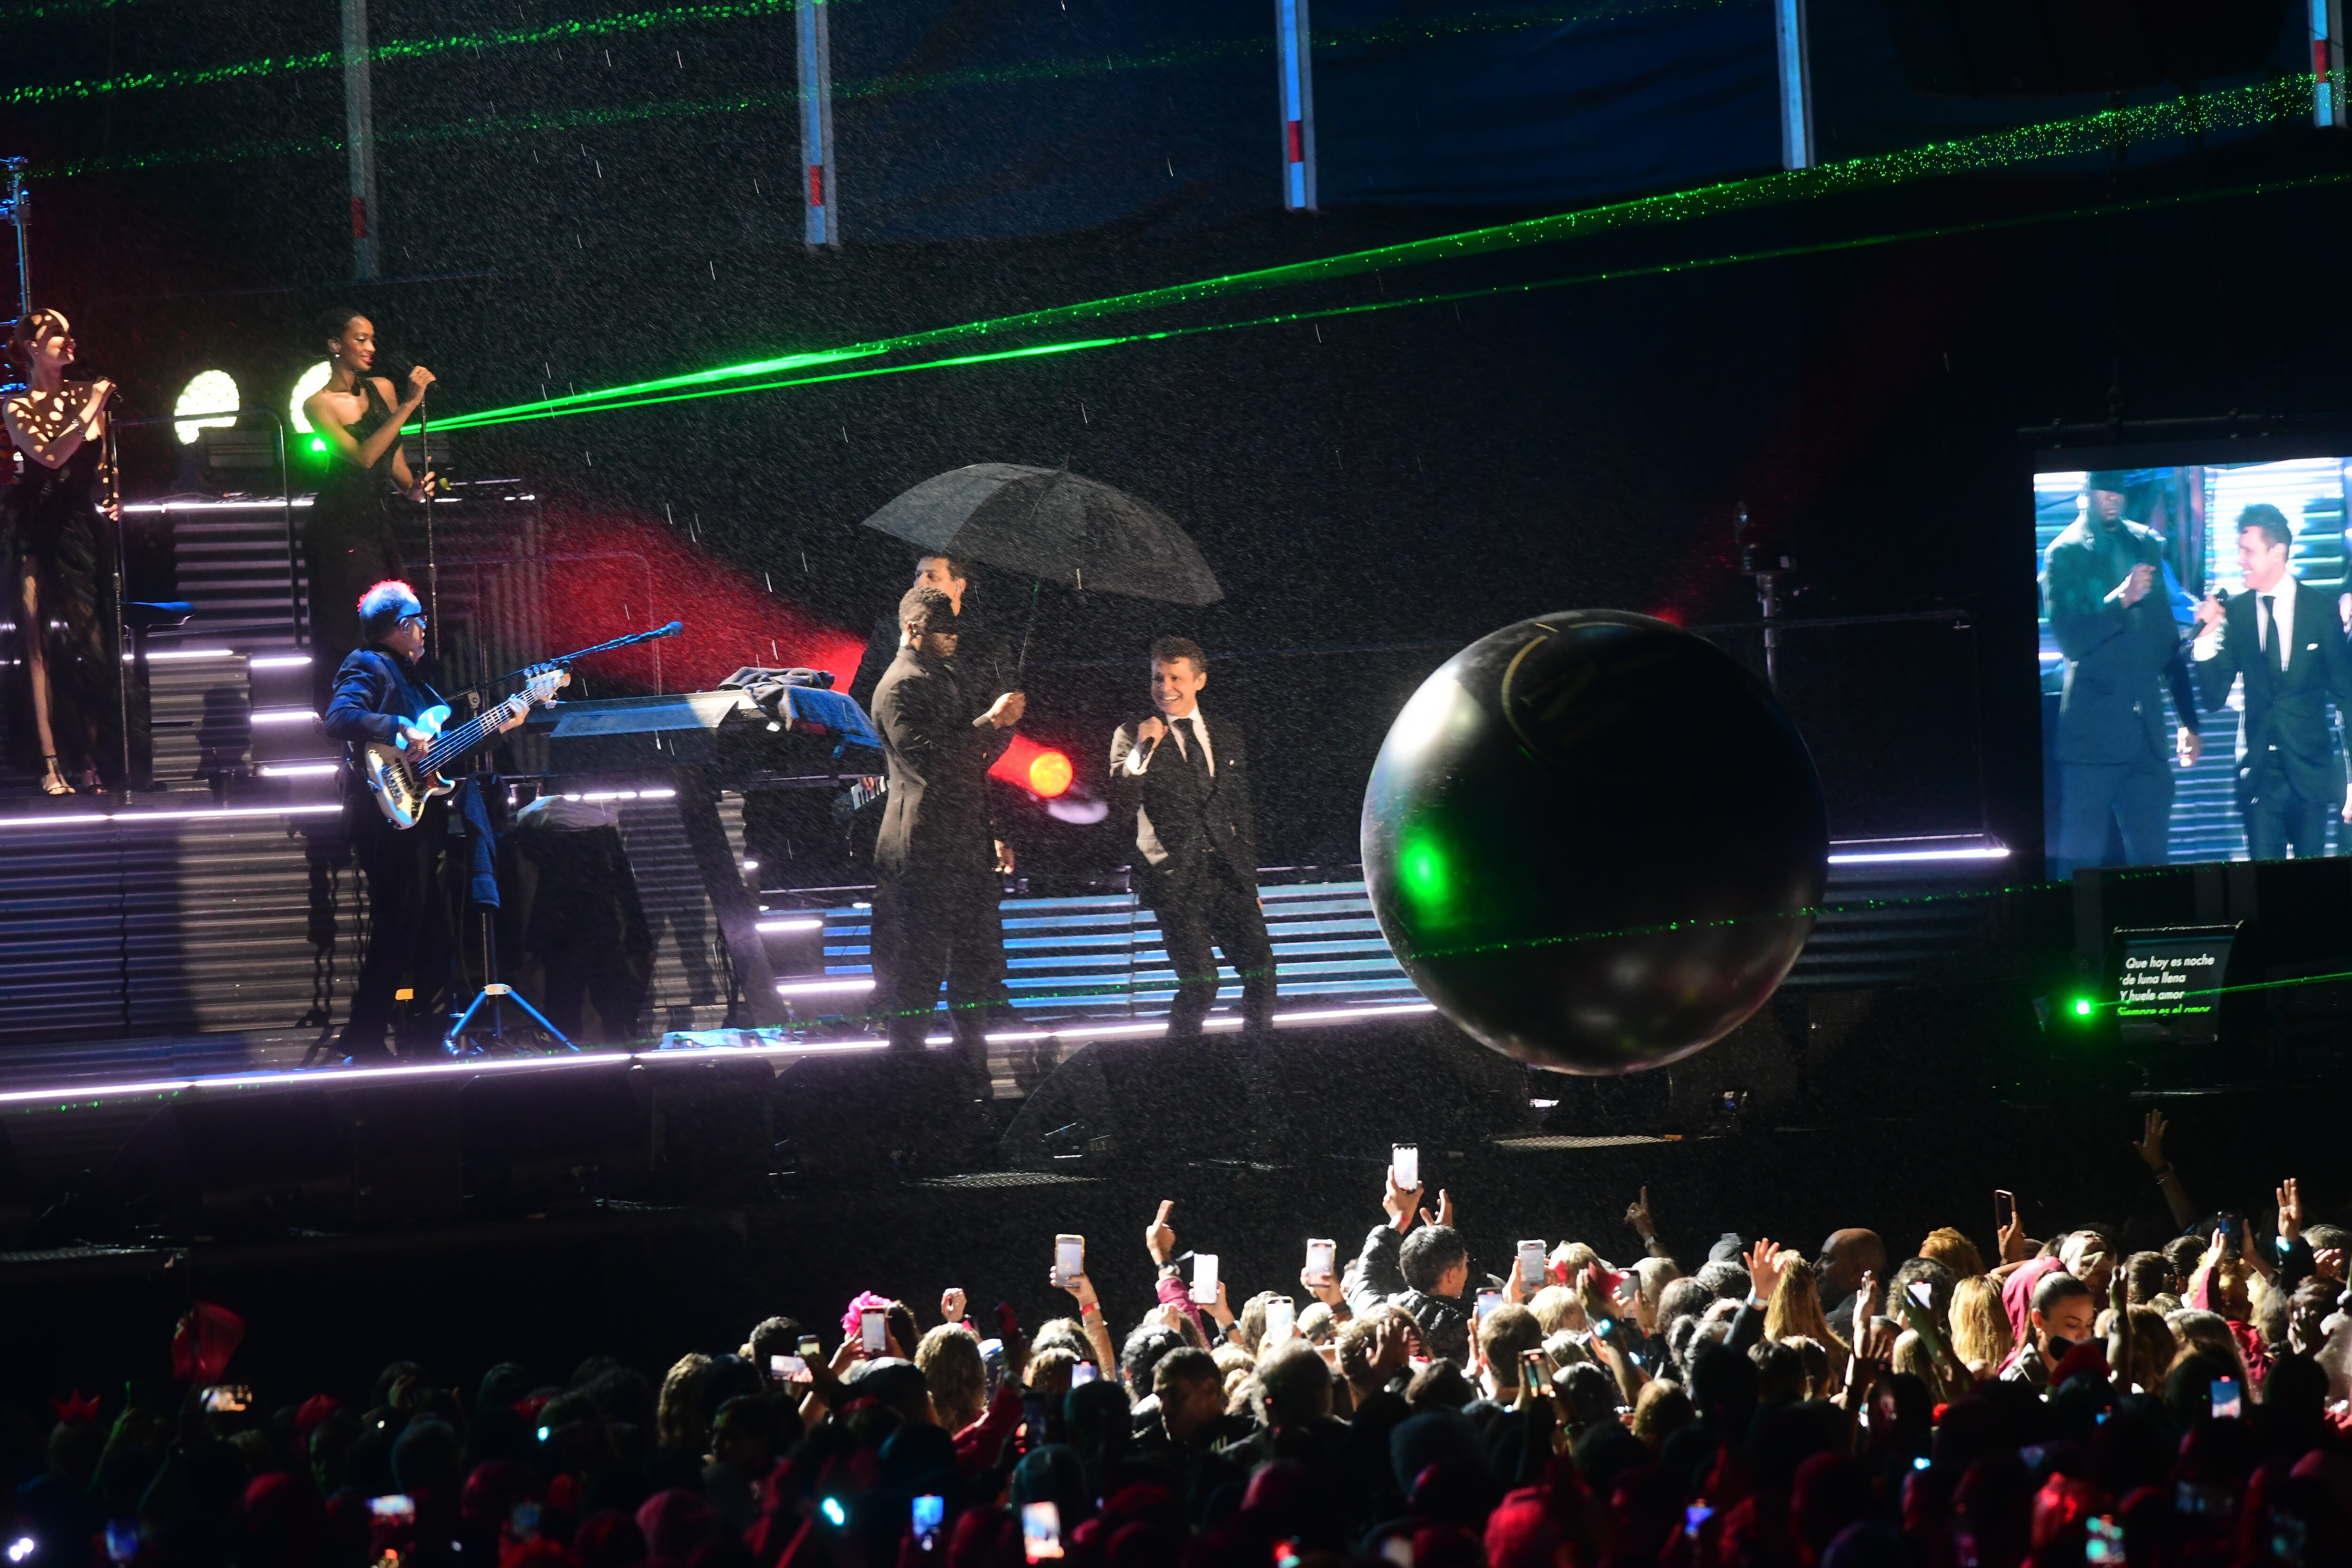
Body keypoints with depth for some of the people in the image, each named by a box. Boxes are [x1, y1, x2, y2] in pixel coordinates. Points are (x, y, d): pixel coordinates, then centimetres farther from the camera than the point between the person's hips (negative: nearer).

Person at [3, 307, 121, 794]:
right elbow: (50, 456, -14)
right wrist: (89, 413, -17)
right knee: (41, 643, -6)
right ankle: (52, 764, -8)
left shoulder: (84, 395, 11)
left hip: (83, 527, 3)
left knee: (91, 641, 0)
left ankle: (92, 760, 4)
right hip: (40, 531, -3)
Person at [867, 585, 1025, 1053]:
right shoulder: (901, 686, -11)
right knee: (921, 962, -8)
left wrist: (990, 836, 25)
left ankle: (974, 1066, 15)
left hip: (964, 845, 9)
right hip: (926, 851, -9)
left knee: (977, 961, 10)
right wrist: (992, 723, -20)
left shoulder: (944, 677, 20)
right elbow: (928, 758, -23)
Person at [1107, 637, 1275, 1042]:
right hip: (1177, 881, -4)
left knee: (1261, 970, -5)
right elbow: (1122, 810, -8)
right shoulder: (1133, 736, 3)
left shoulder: (1227, 736, 16)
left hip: (1229, 876, 4)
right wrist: (1142, 751, -18)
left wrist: (1249, 879, 21)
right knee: (1200, 984, -13)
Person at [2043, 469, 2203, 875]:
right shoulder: (2065, 552, -1)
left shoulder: (2147, 545, 13)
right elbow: (2069, 637, -12)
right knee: (2080, 857, -4)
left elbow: (2168, 641, 17)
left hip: (2147, 731, 4)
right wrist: (2121, 600, -24)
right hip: (2092, 730, -4)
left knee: (2149, 856, 3)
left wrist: (2187, 720, 15)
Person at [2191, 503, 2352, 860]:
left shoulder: (2320, 609, 0)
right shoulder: (2234, 612, 2)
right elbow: (2213, 697, 2)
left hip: (2310, 770, -1)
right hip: (2259, 773, 1)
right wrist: (2206, 636, -12)